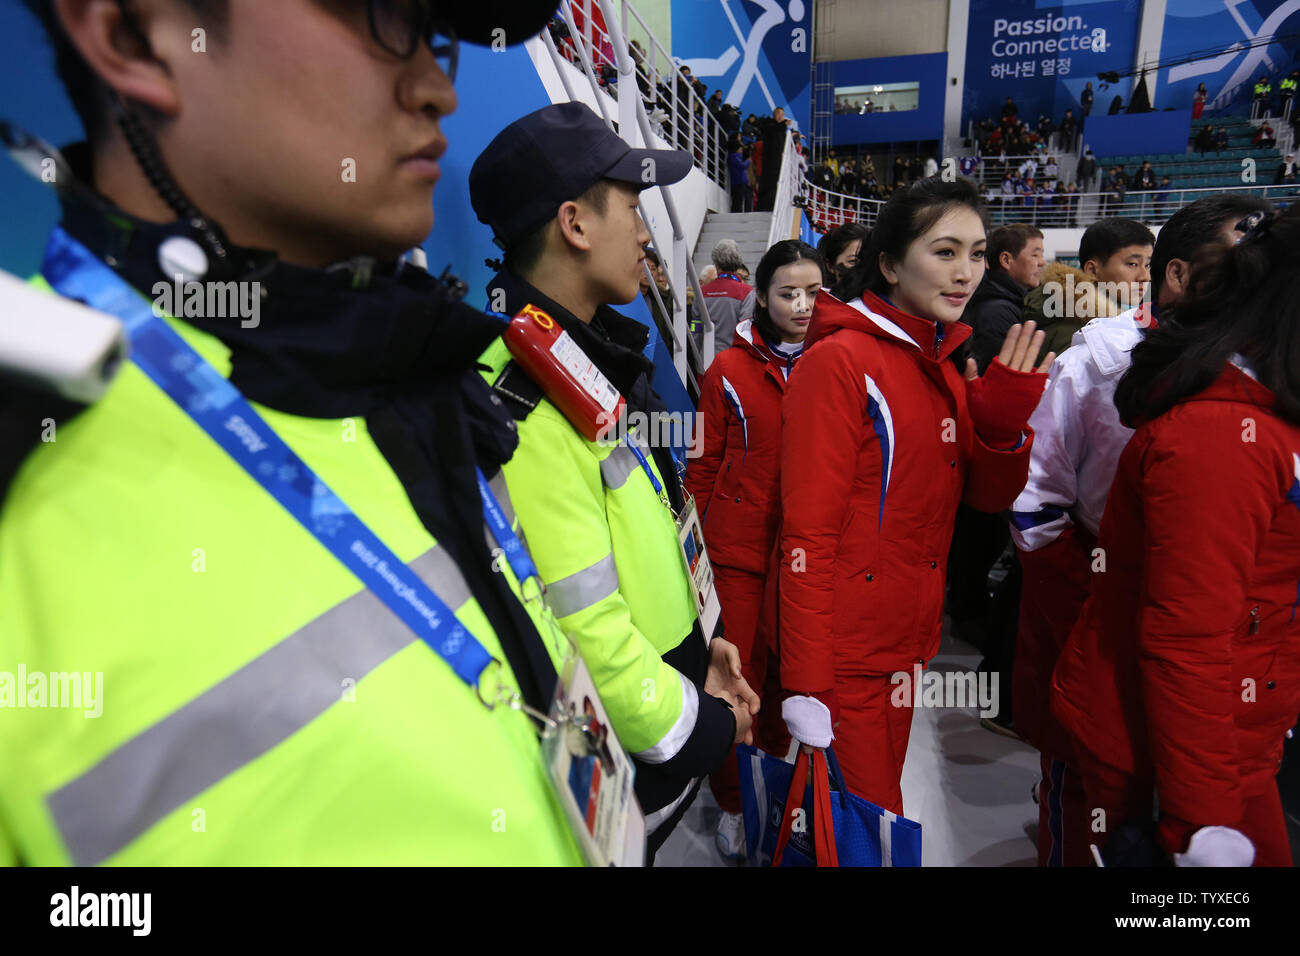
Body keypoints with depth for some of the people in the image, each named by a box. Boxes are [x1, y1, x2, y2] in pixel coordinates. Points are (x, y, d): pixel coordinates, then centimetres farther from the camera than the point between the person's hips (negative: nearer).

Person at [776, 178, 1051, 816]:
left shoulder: (945, 362, 8)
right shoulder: (839, 361, -16)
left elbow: (987, 497, 9)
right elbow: (808, 528, -20)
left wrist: (1002, 422, -11)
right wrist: (805, 684, -20)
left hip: (906, 641, 8)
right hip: (843, 651, -8)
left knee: (880, 804, 23)